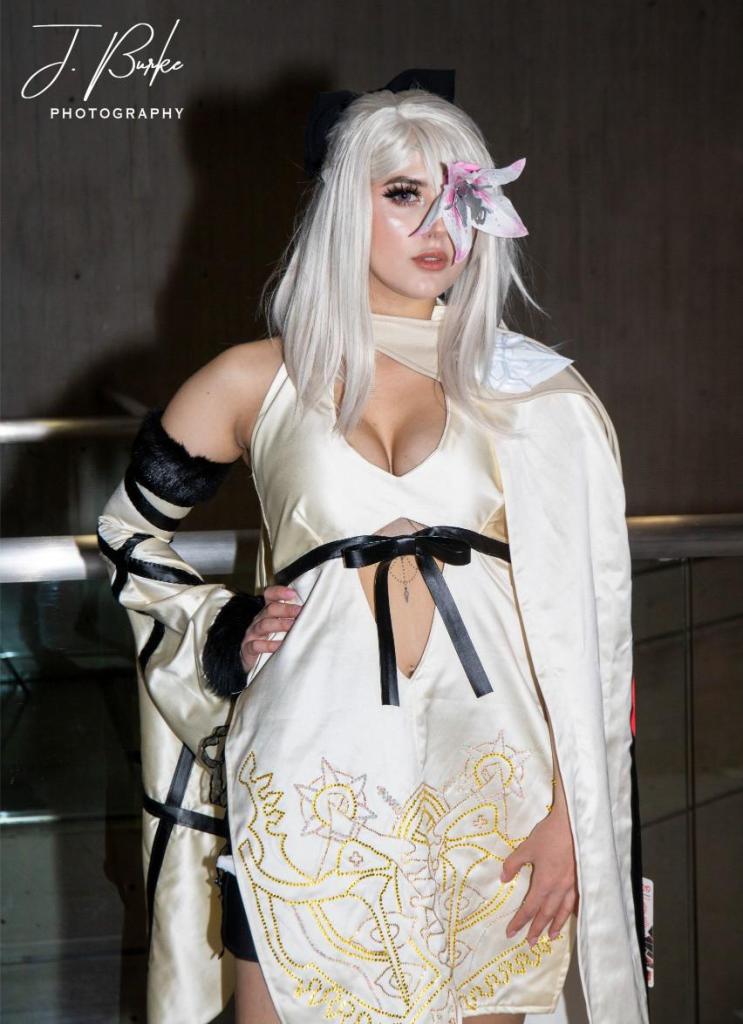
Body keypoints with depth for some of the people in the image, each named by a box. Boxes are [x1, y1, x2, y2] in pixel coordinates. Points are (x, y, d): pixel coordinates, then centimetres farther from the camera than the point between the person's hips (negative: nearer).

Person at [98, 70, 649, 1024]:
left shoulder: (523, 391, 6)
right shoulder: (258, 382, 5)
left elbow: (577, 613, 3)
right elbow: (129, 533, 18)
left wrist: (570, 814, -4)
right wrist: (225, 635, 3)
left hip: (490, 797, 1)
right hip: (309, 792, -1)